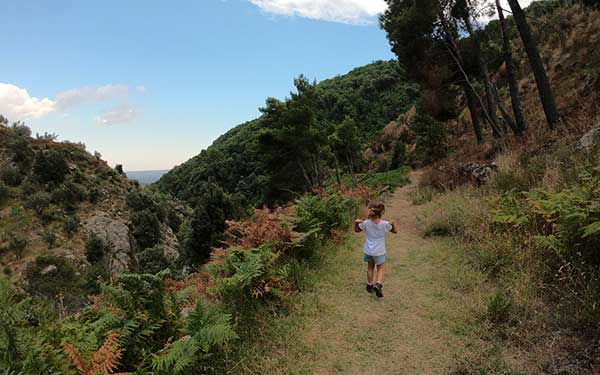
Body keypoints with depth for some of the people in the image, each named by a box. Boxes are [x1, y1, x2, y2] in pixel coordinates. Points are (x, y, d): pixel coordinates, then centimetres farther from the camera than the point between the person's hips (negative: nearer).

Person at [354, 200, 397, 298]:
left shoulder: (366, 223, -17)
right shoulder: (385, 224, -20)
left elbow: (356, 230, 0)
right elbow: (395, 231, -2)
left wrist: (356, 223, -16)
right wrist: (393, 224, -17)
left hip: (368, 250, 2)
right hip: (379, 252, -2)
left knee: (370, 267, 24)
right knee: (381, 269, 16)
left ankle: (370, 285, 37)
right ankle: (378, 284, -7)